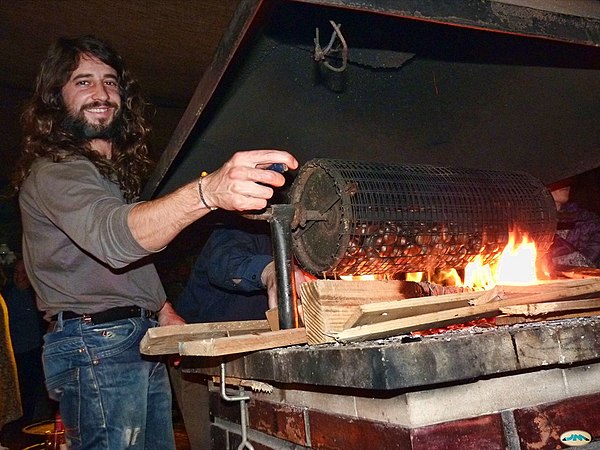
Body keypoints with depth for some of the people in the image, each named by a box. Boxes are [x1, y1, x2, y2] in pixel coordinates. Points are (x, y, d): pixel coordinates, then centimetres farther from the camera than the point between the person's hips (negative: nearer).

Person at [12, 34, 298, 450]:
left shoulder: (116, 168, 17)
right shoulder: (52, 172, -13)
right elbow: (112, 235, -35)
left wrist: (165, 313, 10)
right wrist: (208, 192, -51)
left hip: (145, 341, 8)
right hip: (95, 344, -8)